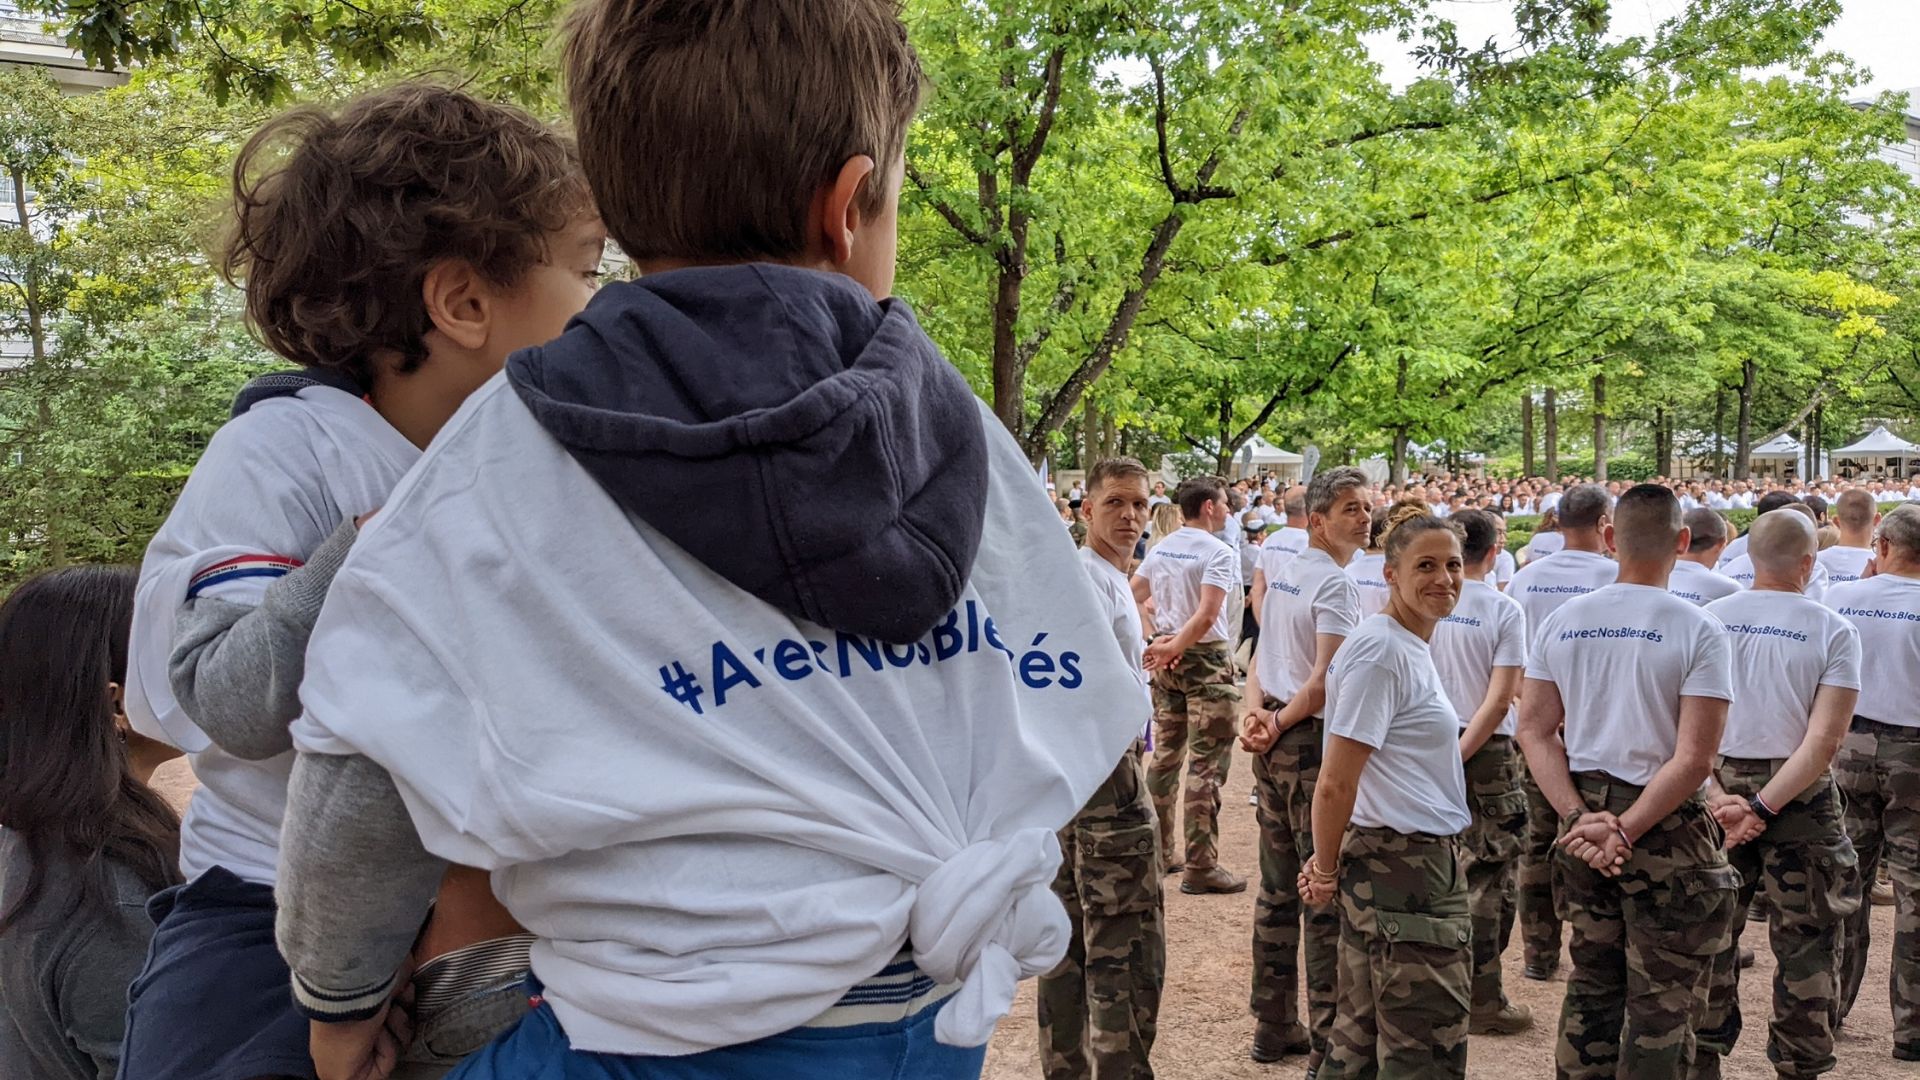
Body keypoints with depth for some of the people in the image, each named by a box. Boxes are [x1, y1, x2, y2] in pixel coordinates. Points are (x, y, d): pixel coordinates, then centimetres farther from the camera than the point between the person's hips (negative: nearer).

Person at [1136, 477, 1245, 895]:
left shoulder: (1160, 549, 9)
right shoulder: (1219, 553, -13)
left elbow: (1130, 599, 6)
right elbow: (1207, 614, -24)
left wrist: (1161, 643, 1)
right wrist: (1174, 648, -20)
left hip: (1167, 656, 7)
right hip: (1206, 657, -7)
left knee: (1165, 755, 16)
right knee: (1207, 763, -4)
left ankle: (1159, 850, 24)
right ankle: (1200, 865, -3)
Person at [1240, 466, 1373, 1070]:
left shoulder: (1282, 574, 13)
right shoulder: (1336, 584, -14)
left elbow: (1261, 659, 11)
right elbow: (1326, 679, -21)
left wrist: (1255, 715, -3)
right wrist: (1281, 722, -9)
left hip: (1275, 746, 9)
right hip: (1314, 744, -9)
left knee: (1278, 890, 14)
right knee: (1329, 896, -2)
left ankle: (1274, 1027, 23)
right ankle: (1328, 1046, 3)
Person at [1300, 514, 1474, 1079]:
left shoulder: (1412, 646, 12)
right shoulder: (1380, 652, -18)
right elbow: (1335, 784, -20)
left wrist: (1329, 860, 8)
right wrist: (1326, 869, -7)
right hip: (1406, 868, -9)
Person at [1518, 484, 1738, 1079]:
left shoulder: (1561, 622, 1)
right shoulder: (1698, 631, -12)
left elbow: (1534, 730, -1)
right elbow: (1695, 758, -17)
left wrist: (1579, 818, -7)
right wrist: (1627, 832, -14)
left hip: (1585, 814, 5)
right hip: (1666, 830, -5)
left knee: (1592, 980, 18)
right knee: (1663, 998, 6)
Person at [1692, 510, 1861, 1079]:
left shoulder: (1708, 620, -3)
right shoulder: (1833, 632, -8)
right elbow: (1824, 740, -16)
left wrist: (1716, 795, -15)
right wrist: (1764, 808, -17)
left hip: (1718, 784, 2)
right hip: (1799, 797, -2)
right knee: (1805, 941, 11)